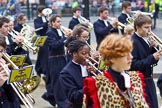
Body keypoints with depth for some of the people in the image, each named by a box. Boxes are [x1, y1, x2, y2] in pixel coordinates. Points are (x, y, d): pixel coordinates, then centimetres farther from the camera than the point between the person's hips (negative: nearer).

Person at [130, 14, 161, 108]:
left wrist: (154, 47, -5)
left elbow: (152, 61, 13)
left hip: (149, 80, 8)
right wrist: (152, 58, -26)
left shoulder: (146, 39, 6)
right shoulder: (132, 42, -19)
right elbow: (133, 65, -26)